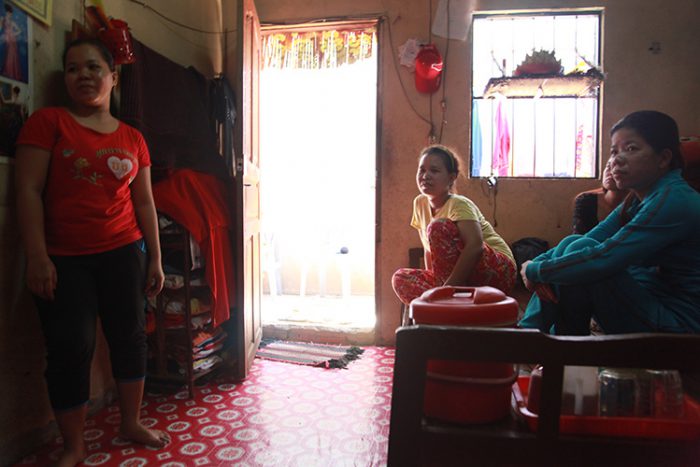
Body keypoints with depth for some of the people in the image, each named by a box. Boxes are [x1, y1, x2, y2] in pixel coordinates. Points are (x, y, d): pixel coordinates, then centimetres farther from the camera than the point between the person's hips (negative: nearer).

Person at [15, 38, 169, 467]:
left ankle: (132, 423, 29)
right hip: (63, 260, -3)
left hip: (123, 254, 3)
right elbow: (29, 191, -6)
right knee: (70, 349, 1)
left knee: (130, 336, 9)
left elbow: (145, 202, 10)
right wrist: (37, 256, -14)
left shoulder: (132, 138, 8)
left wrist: (155, 258, 8)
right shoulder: (48, 122, -1)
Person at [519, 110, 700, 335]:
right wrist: (538, 263, -13)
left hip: (676, 324, -9)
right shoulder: (638, 199, 9)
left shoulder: (674, 201, -21)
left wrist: (535, 271, -18)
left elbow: (602, 260, -29)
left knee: (580, 251, -21)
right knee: (572, 244, 0)